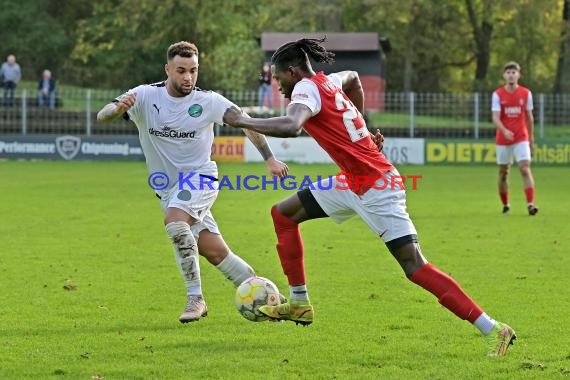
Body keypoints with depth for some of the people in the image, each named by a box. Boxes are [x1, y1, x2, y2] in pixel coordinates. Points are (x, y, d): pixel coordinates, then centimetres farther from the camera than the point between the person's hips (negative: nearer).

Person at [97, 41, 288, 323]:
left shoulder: (208, 101, -10)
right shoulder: (146, 96, -9)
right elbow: (102, 117, -18)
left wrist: (270, 159, -5)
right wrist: (118, 108, -41)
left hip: (200, 176, -3)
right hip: (168, 189, 3)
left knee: (174, 221, -32)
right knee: (215, 252, 0)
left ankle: (196, 298, -22)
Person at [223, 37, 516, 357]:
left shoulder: (306, 88, -15)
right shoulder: (328, 82, 12)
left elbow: (290, 126, -36)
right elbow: (353, 77, 36)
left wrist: (243, 121, -23)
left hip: (376, 188, -10)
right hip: (353, 182, 10)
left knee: (415, 266, -14)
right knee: (284, 214, 14)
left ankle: (494, 330, -15)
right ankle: (299, 305, 20)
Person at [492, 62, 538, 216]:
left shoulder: (526, 93, 1)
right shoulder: (497, 94, -4)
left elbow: (529, 117, 10)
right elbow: (495, 118, -12)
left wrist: (531, 138, 13)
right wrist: (504, 131, -31)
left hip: (521, 138, 0)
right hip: (503, 139, 0)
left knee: (525, 168, -16)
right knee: (503, 172, 8)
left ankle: (530, 204, -23)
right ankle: (505, 205, 24)